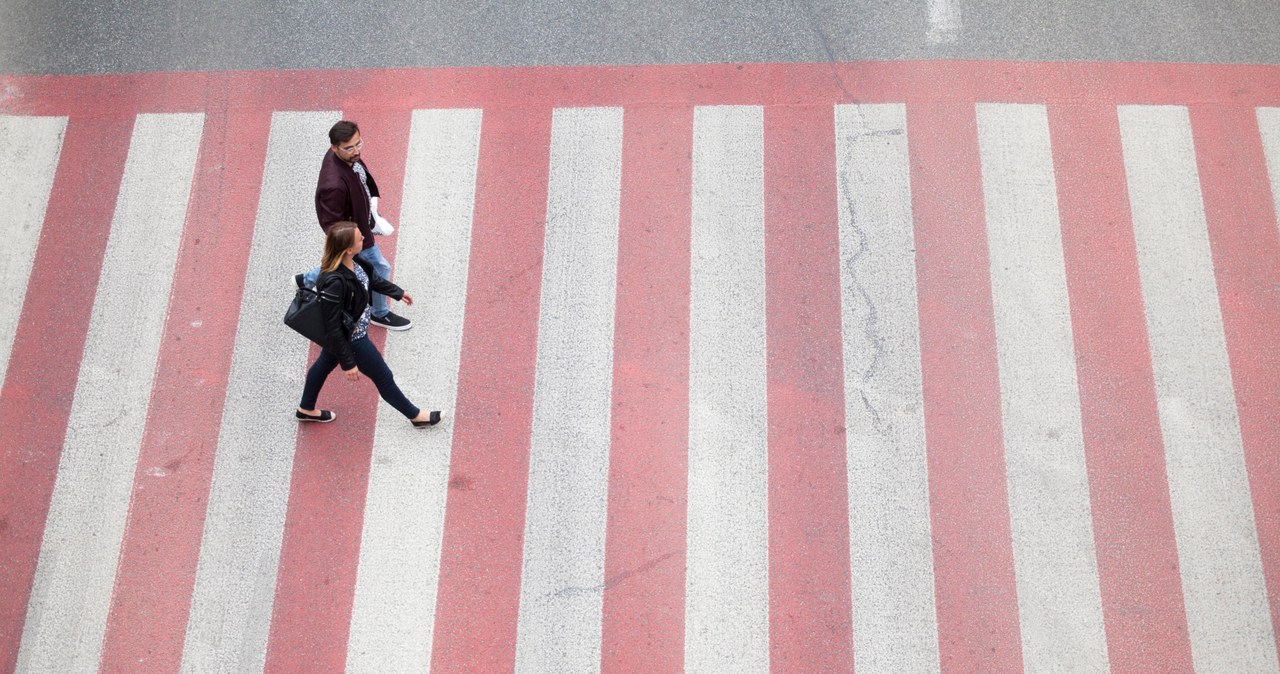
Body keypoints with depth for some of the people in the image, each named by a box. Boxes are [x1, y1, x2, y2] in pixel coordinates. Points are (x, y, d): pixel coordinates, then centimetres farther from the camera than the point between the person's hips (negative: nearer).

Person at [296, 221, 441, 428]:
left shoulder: (352, 260, -17)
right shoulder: (334, 282, -41)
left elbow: (371, 276, 7)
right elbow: (334, 327, -30)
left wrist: (397, 292, 20)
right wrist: (348, 363, -22)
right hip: (350, 339, -8)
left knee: (325, 363, 30)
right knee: (383, 377, 13)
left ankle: (306, 409, 56)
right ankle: (415, 415, 37)